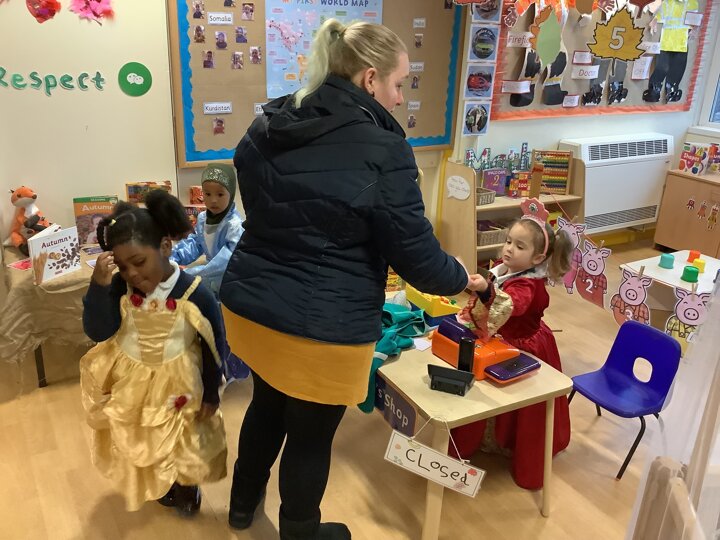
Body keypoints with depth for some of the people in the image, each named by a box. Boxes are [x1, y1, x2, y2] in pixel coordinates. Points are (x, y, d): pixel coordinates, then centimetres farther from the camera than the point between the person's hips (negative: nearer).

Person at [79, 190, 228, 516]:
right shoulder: (120, 288, -14)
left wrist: (210, 394, -7)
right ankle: (159, 485, 49)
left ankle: (186, 486, 46)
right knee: (141, 442, 21)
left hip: (177, 385, -3)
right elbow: (98, 331, -19)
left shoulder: (195, 294, -23)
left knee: (182, 441, 17)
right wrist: (99, 285, -33)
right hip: (130, 383, 3)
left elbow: (214, 347, -13)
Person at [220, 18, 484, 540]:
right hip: (322, 327, -7)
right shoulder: (382, 149, -18)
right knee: (312, 433, 16)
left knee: (268, 402, 29)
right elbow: (416, 254, -13)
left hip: (249, 305, 7)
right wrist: (461, 278, 6)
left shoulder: (267, 127, 3)